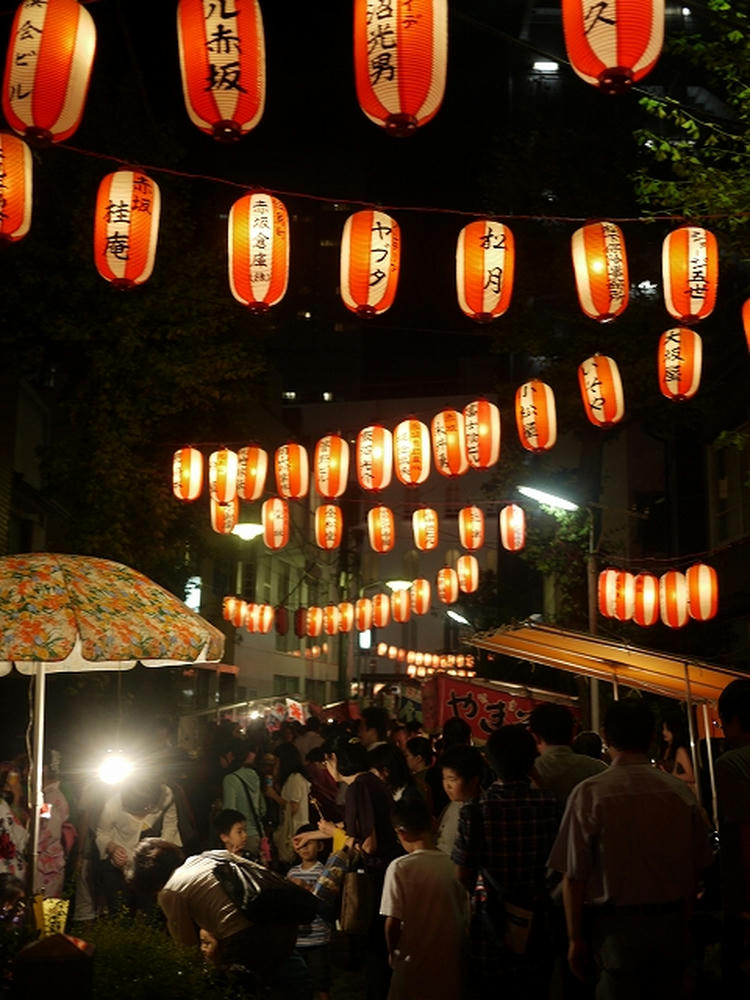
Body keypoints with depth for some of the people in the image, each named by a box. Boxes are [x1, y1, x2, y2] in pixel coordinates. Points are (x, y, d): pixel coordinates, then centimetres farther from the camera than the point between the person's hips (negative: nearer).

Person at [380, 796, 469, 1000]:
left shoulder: (400, 867, -17)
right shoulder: (453, 866, -4)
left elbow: (393, 922, -17)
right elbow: (465, 919, 4)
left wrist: (392, 953, 1)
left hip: (414, 968, -4)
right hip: (451, 967, 4)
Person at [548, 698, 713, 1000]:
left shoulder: (590, 793, -12)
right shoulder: (681, 792, -1)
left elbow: (573, 876, -11)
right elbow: (695, 870, 7)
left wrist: (576, 939, 0)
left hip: (617, 927, -4)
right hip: (670, 927, 4)